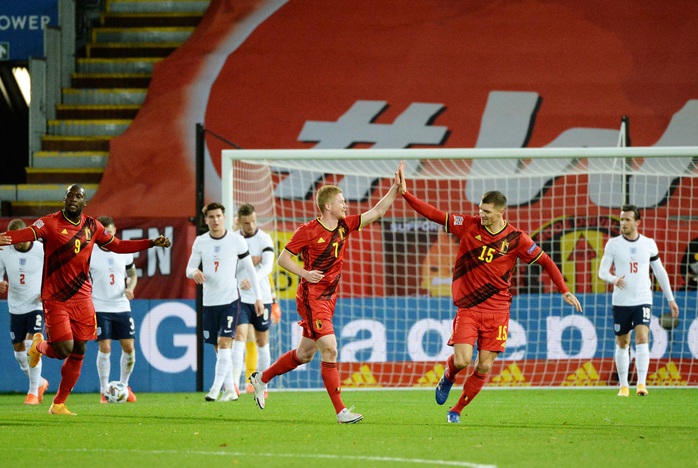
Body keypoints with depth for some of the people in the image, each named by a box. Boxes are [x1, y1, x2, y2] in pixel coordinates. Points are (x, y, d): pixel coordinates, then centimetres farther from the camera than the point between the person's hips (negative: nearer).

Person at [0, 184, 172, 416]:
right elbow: (28, 233, -28)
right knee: (64, 349, -15)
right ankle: (39, 346, 22)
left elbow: (117, 246, 20)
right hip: (55, 299, -5)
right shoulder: (51, 223, -10)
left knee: (78, 353, 5)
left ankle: (59, 404, 20)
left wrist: (152, 243, 17)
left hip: (81, 298, 5)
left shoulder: (92, 227, 7)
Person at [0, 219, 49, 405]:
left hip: (37, 306, -4)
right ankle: (40, 383, 32)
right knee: (19, 350, 7)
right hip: (16, 308, 4)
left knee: (32, 346, -18)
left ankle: (34, 392, -10)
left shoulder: (42, 251, -10)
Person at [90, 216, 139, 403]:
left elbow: (132, 274, 16)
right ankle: (104, 391, 1)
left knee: (129, 347, 0)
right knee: (105, 348, -10)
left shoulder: (124, 252, 4)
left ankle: (124, 386, 20)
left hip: (122, 307, 3)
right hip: (100, 308, -3)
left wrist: (130, 288, -5)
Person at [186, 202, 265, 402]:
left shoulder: (237, 241, -3)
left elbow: (250, 269, 3)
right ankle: (230, 390, 15)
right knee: (219, 348, 7)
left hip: (230, 300, -3)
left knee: (224, 344, -15)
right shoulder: (200, 242, 3)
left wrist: (258, 297, 0)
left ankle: (216, 389, -18)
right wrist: (195, 272, -19)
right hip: (209, 302, 3)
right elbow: (189, 269, 6)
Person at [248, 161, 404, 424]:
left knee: (305, 354, 15)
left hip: (328, 299, 8)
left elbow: (377, 212, 8)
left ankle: (261, 379, 35)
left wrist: (395, 188, -2)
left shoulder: (344, 226, 7)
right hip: (312, 298, -8)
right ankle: (340, 411, -17)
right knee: (329, 349, -16)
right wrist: (304, 273, -23)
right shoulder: (308, 231, -12)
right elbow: (283, 259, -7)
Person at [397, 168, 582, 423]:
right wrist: (405, 194, -12)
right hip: (468, 307, 0)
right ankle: (448, 378, 22)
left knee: (484, 366, -2)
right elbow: (434, 215, -4)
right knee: (462, 360, -15)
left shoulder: (516, 239, -4)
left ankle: (457, 410, 18)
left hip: (497, 310, 0)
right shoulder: (469, 225, -3)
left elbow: (545, 261, 5)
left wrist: (564, 291, 0)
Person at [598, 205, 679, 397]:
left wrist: (670, 298, 13)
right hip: (620, 302, 0)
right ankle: (623, 385, 18)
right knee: (622, 344, 7)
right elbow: (602, 271, -4)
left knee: (642, 339, -17)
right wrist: (613, 279, -28)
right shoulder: (613, 244, -1)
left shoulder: (649, 244, 3)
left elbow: (660, 271, 12)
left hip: (643, 301, 0)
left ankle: (641, 383, -22)